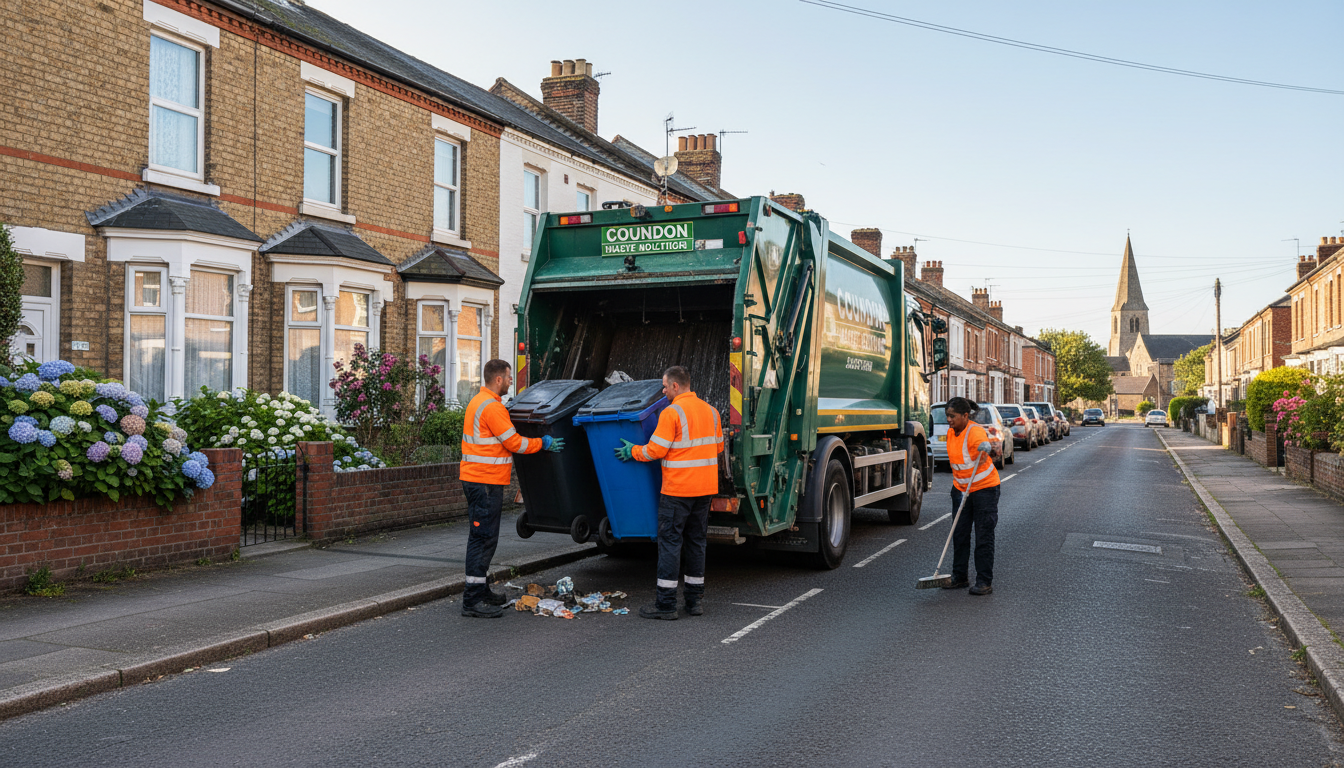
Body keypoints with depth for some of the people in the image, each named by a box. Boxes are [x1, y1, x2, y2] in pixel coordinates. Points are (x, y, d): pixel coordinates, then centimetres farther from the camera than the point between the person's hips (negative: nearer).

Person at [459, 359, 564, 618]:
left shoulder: (479, 402, 18)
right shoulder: (492, 407, -16)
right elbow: (514, 443, -14)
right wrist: (544, 443, -1)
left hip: (477, 480, 11)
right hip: (486, 482, -11)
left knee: (483, 537, 17)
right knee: (483, 538, -8)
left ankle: (480, 590, 26)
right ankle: (472, 601, -6)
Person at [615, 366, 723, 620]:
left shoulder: (671, 413, -13)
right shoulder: (710, 411, 9)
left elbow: (655, 451, -13)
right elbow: (718, 447, 19)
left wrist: (633, 451, 3)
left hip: (677, 489, -7)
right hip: (705, 487, 7)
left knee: (670, 542, -1)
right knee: (696, 541, 14)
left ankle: (666, 604, 0)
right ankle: (695, 599, 19)